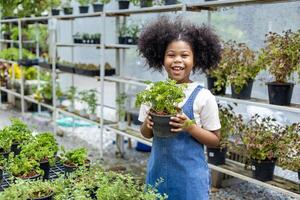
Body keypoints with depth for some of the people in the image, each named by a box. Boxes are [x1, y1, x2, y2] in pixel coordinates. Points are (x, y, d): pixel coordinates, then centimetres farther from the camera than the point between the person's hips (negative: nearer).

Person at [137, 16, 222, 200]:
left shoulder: (203, 96, -11)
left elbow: (214, 140, -5)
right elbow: (146, 134, 8)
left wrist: (190, 127, -21)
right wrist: (148, 125, -13)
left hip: (190, 174, -3)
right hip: (158, 171, 3)